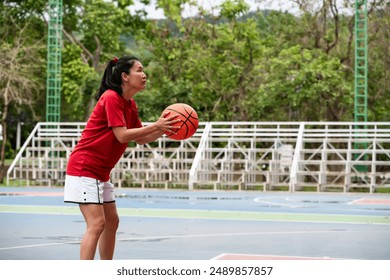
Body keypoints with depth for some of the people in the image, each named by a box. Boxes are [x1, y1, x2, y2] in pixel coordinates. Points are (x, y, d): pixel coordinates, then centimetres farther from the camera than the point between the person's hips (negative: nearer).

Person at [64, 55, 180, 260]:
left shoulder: (130, 105, 10)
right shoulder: (111, 98, -17)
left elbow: (140, 139, 15)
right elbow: (122, 135, -23)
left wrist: (163, 129, -1)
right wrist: (156, 126, -20)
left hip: (100, 172, 10)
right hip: (84, 168, -10)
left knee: (112, 221, 13)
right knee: (97, 224, -16)